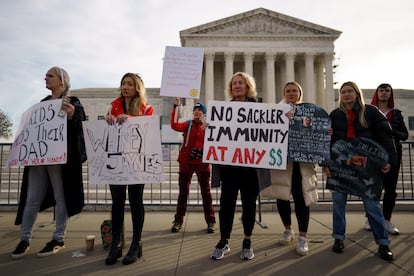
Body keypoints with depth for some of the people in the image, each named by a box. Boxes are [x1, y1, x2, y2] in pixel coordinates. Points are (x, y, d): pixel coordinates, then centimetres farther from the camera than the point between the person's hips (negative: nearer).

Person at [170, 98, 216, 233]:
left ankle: (210, 221, 13)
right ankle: (178, 220, 14)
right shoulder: (187, 124, 6)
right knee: (183, 191, 6)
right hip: (186, 162, 1)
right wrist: (176, 107, -18)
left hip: (202, 162, 0)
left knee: (206, 191, 5)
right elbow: (175, 126, -15)